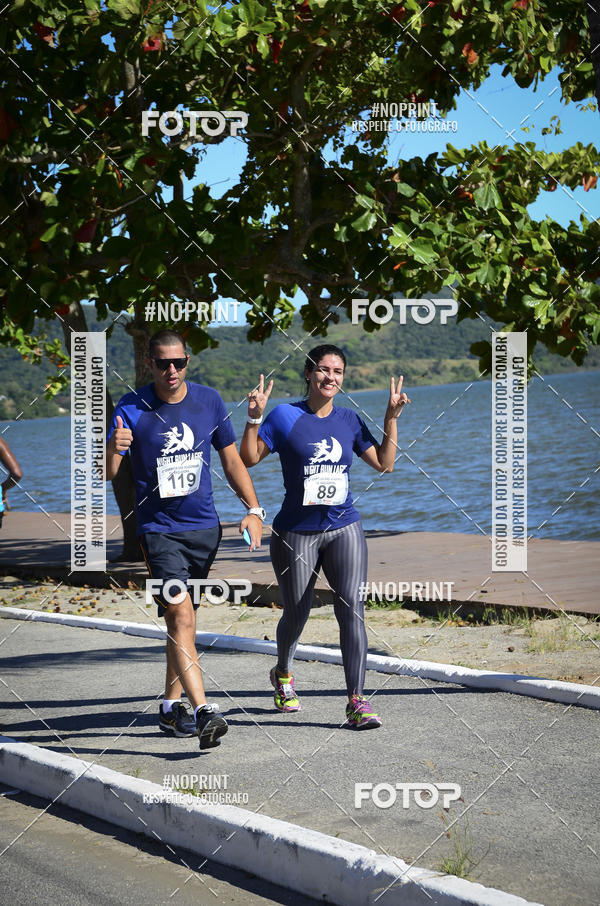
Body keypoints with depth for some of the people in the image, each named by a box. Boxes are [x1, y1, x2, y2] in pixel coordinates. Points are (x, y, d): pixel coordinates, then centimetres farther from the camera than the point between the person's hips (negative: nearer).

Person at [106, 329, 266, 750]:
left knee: (183, 620, 14)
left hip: (204, 526, 4)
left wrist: (254, 509, 5)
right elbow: (107, 474, -11)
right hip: (159, 529, -4)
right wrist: (113, 449, -33)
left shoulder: (209, 400, 4)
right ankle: (204, 712, -23)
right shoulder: (131, 409, -8)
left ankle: (172, 706, 28)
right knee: (181, 617, -17)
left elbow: (232, 460, 13)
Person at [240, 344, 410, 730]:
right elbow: (249, 458, -5)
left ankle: (357, 700, -13)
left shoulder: (349, 420, 7)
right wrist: (255, 418, -17)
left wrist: (392, 417, 5)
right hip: (296, 532, -2)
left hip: (344, 528, 2)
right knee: (297, 613, 9)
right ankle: (283, 674, 41)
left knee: (352, 606, -13)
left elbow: (384, 463, 11)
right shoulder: (285, 416, -3)